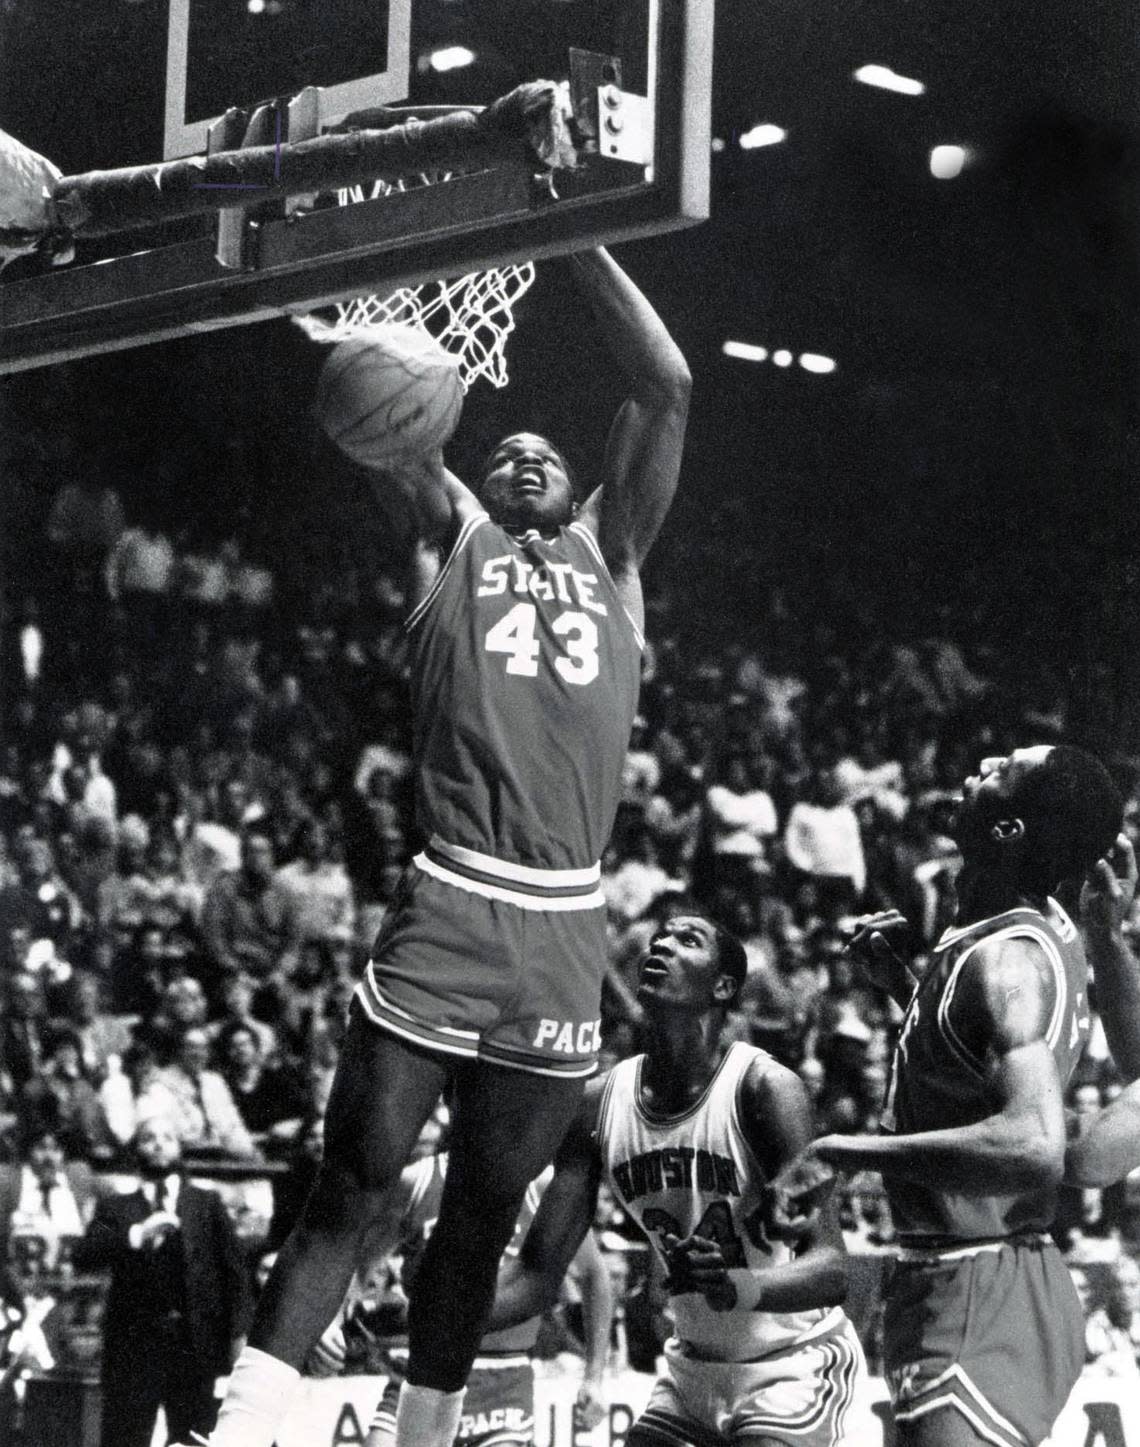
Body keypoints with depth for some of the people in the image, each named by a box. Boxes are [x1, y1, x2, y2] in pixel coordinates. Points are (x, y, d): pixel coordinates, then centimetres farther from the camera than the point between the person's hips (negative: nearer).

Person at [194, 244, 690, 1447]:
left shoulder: (610, 554, 20)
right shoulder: (450, 537, 14)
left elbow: (666, 389, 14)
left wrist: (580, 241, 12)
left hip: (565, 933, 3)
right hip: (447, 911, -3)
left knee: (483, 1208, 10)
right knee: (349, 1184, -5)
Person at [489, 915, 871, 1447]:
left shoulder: (763, 1088, -21)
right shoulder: (600, 1104, -6)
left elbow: (830, 1268, -28)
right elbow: (538, 1274, -5)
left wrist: (742, 1288, -49)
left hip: (794, 1363, -6)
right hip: (693, 1365, 6)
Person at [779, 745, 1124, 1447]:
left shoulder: (1010, 962, -20)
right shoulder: (1051, 929, 10)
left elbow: (1035, 1147, -36)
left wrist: (855, 1151, -29)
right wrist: (900, 981, 15)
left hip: (975, 1303, -11)